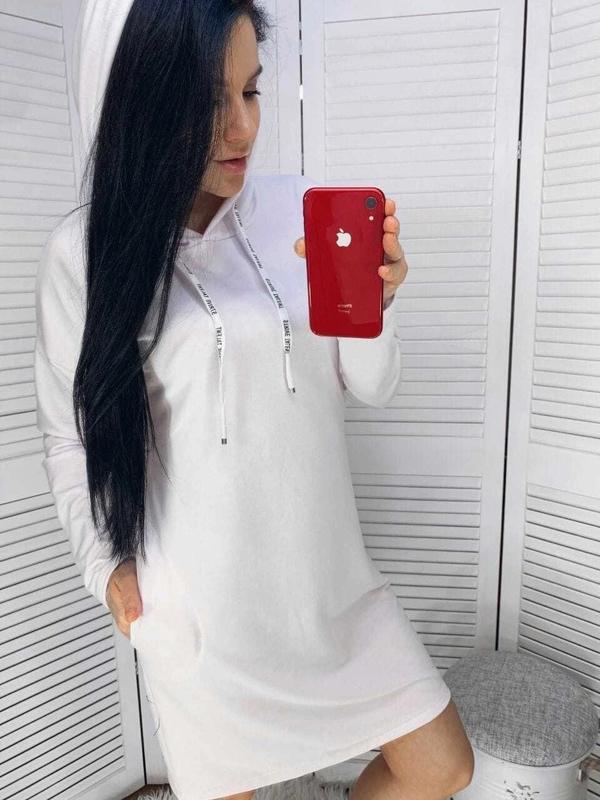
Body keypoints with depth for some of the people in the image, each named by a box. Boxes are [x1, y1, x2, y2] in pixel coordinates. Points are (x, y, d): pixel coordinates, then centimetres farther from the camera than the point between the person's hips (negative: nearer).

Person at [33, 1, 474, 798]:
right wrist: (105, 562, -6)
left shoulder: (301, 210, -5)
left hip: (328, 570, 3)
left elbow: (372, 388, -1)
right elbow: (68, 434, 1)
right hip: (199, 602, -2)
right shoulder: (84, 252, -10)